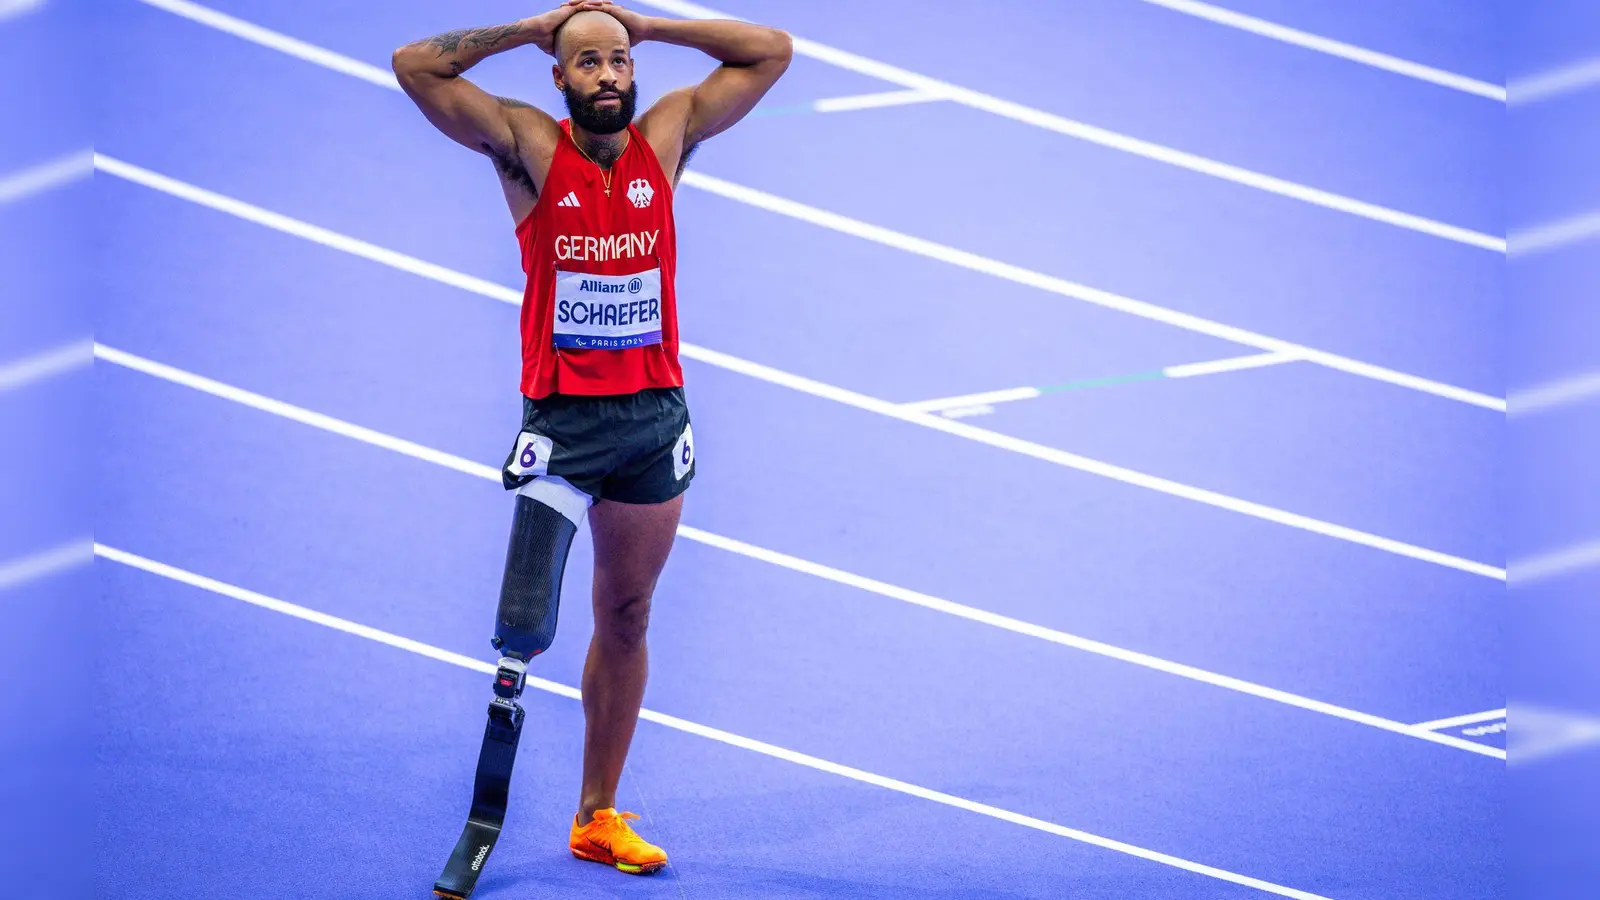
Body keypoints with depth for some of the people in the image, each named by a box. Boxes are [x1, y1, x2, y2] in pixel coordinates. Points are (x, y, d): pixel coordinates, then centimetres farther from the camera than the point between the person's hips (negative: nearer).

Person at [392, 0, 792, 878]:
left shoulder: (668, 134, 4)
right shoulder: (529, 146, -4)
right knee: (527, 627, -15)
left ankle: (597, 816, 22)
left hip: (656, 415, 4)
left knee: (626, 618, 12)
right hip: (561, 416, -3)